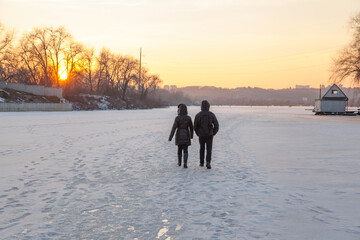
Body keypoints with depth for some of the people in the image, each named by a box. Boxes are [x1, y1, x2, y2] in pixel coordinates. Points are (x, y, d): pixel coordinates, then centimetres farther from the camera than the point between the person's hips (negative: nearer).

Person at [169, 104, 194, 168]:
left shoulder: (177, 118, -12)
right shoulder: (188, 118, -4)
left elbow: (174, 128, -15)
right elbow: (191, 127, 6)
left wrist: (170, 137, -12)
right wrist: (191, 135, 22)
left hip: (179, 136, -1)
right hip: (186, 136, 1)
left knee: (179, 149, 19)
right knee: (185, 150, 2)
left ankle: (179, 162, 33)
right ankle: (185, 164, -15)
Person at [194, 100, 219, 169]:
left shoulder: (198, 115, -7)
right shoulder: (212, 115, -7)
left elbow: (195, 127, -1)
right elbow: (216, 125, -5)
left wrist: (198, 134, 16)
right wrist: (213, 134, 10)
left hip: (201, 135, 1)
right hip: (209, 135, -1)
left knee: (202, 148, 20)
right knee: (209, 149, 2)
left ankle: (201, 162, 27)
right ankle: (208, 162, -17)